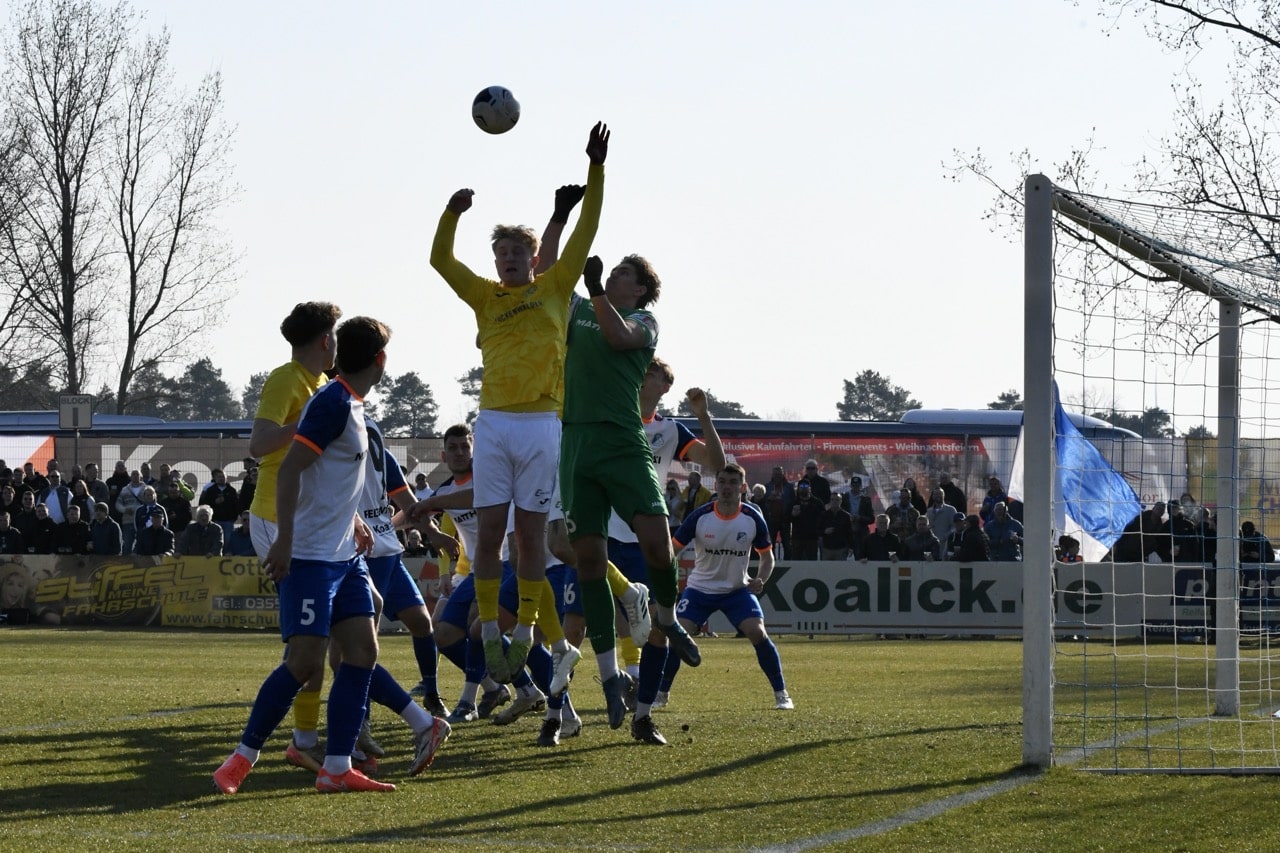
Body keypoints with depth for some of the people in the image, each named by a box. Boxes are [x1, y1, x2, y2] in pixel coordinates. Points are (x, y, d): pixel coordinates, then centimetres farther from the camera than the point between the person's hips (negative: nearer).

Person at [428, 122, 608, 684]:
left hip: (540, 422, -1)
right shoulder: (486, 296, 13)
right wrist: (453, 212, -10)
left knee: (531, 531, 1)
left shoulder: (555, 288, 9)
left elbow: (585, 233, 5)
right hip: (493, 422, 1)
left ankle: (525, 631, 6)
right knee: (490, 530, -3)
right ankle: (490, 633, 0)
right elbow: (440, 259, 5)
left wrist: (596, 170, -1)